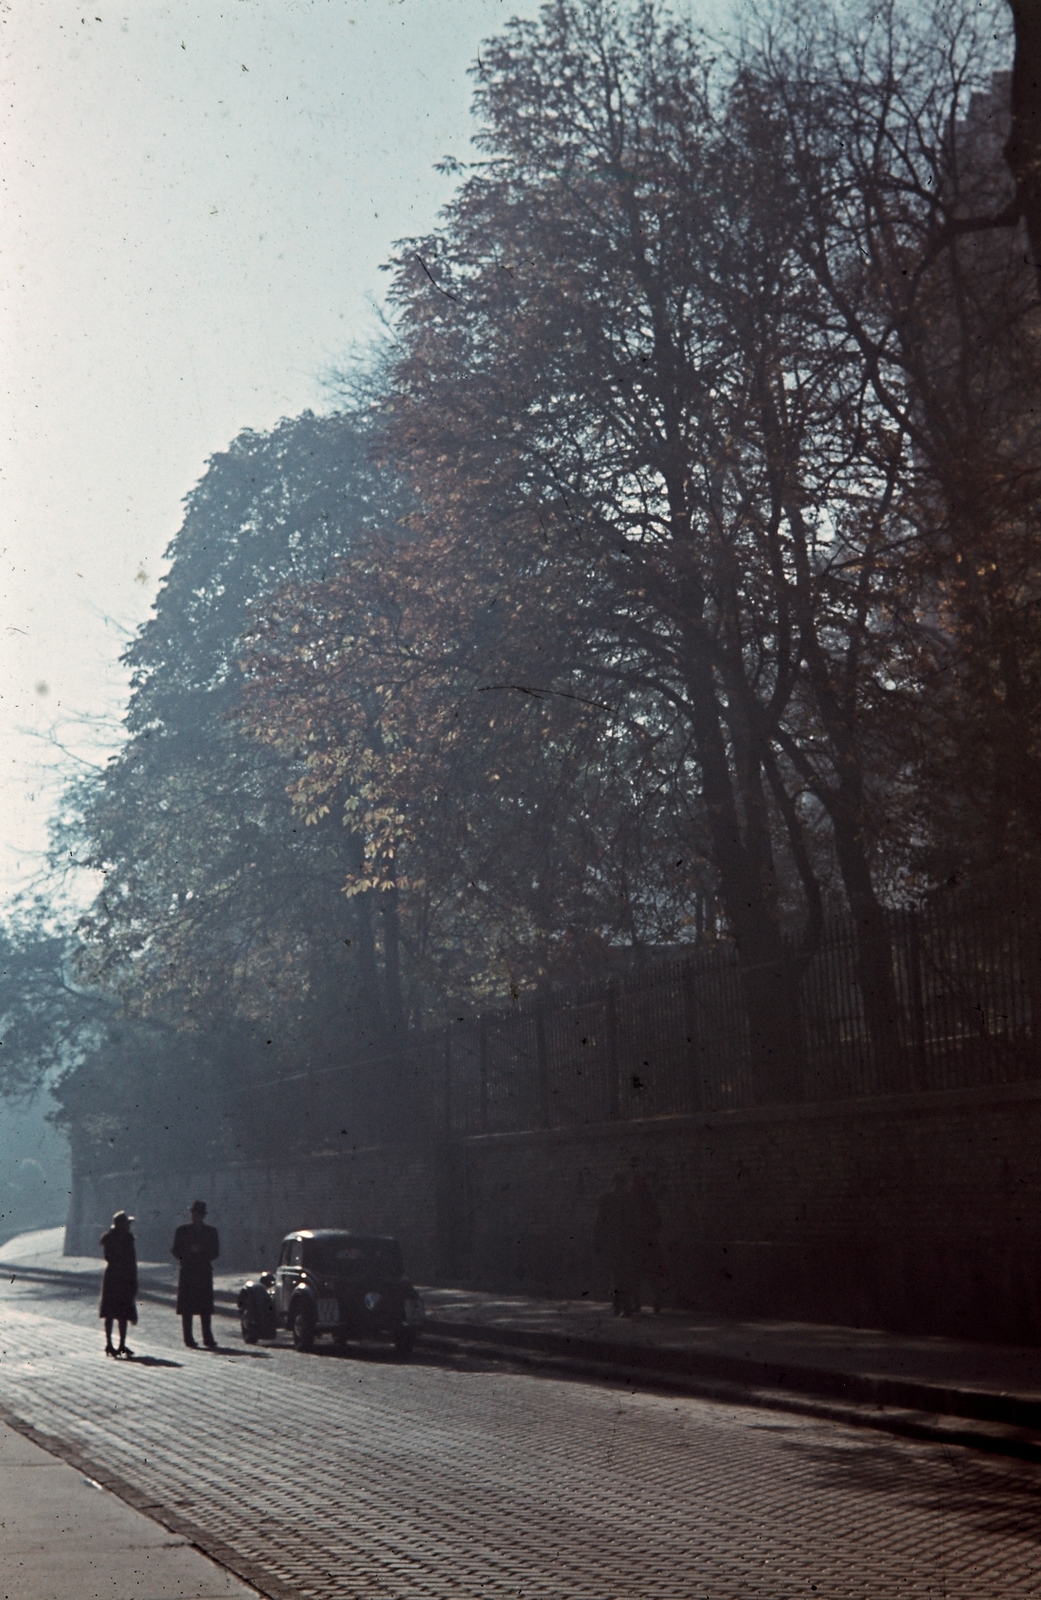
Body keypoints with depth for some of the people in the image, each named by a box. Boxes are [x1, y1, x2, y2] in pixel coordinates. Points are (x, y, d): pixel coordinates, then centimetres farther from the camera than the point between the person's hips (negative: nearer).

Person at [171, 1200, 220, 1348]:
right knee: (187, 1308, -1)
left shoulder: (211, 1231, 8)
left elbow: (215, 1252, 6)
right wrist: (190, 1251, -11)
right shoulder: (183, 1230, 6)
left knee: (205, 1308, 0)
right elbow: (175, 1250, 5)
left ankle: (208, 1339, 3)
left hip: (204, 1273, 1)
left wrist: (200, 1251, -10)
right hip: (187, 1272, -1)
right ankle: (189, 1340, 2)